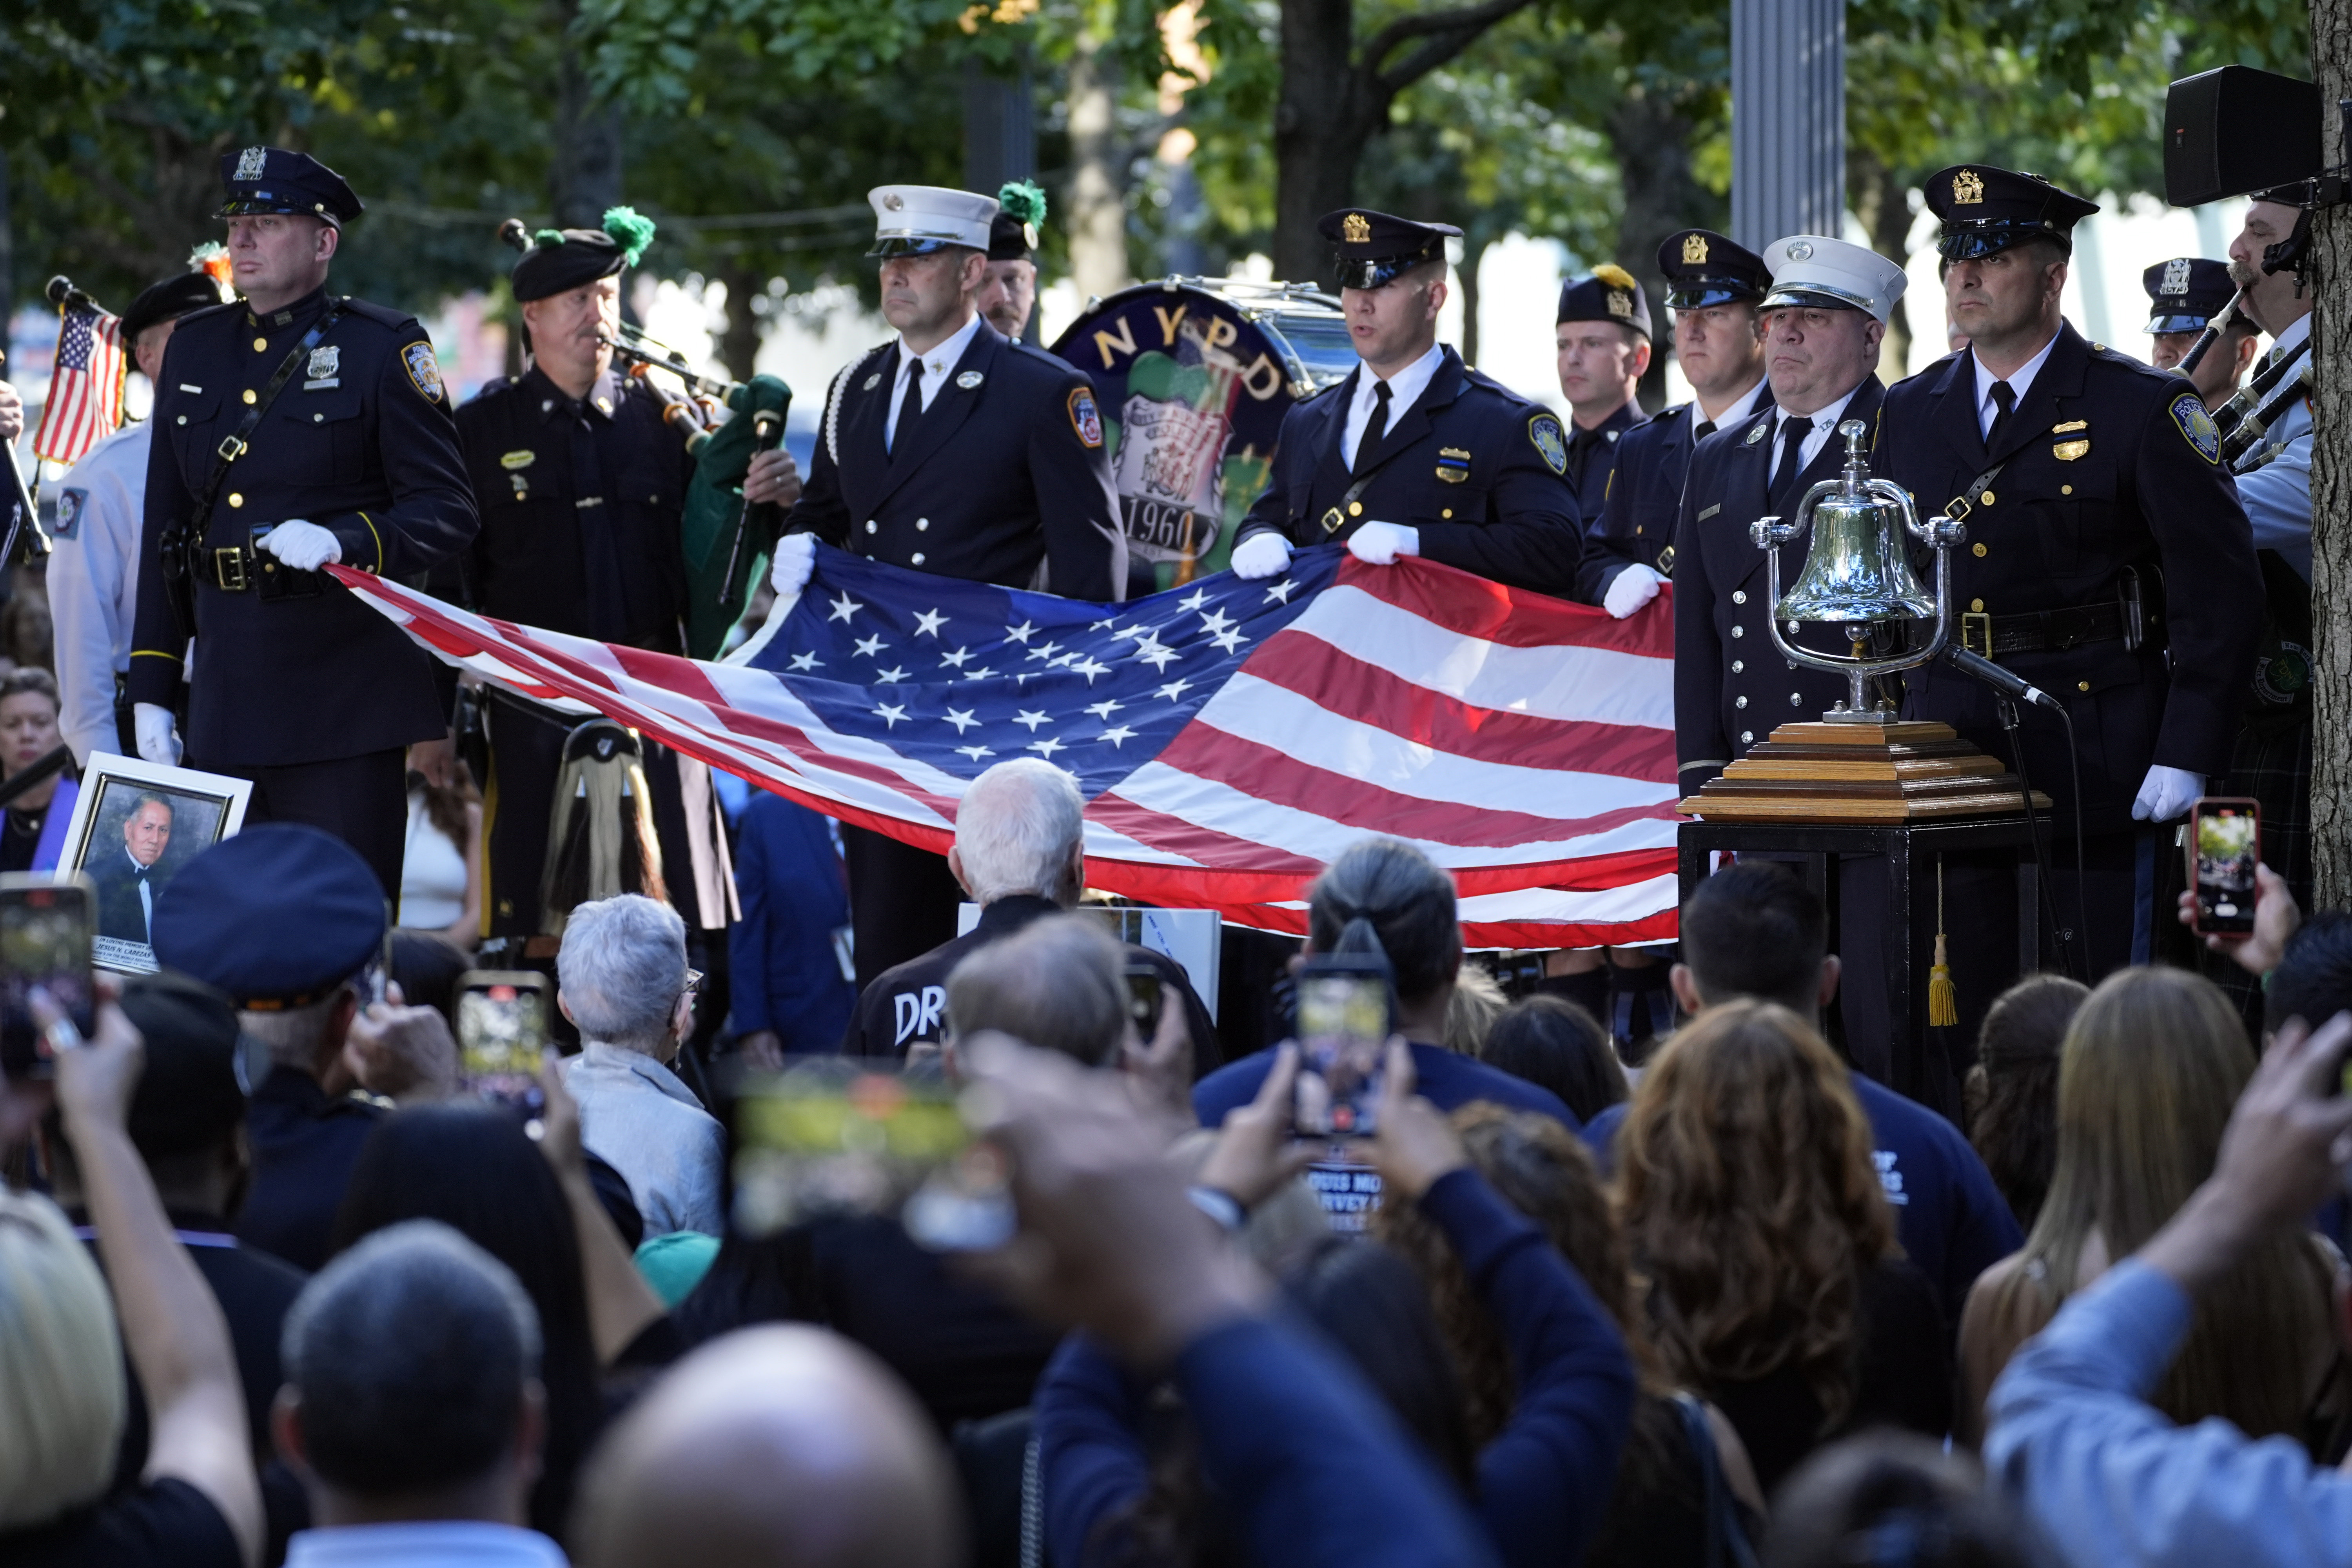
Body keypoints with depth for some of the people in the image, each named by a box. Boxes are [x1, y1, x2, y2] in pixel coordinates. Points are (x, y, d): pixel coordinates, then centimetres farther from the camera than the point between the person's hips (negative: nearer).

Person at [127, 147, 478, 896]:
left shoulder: (383, 349, -2)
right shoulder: (194, 348, 14)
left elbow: (448, 511, -6)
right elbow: (164, 526, 17)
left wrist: (342, 540, -24)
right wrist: (151, 689, 13)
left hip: (343, 707, -5)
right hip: (223, 698, 5)